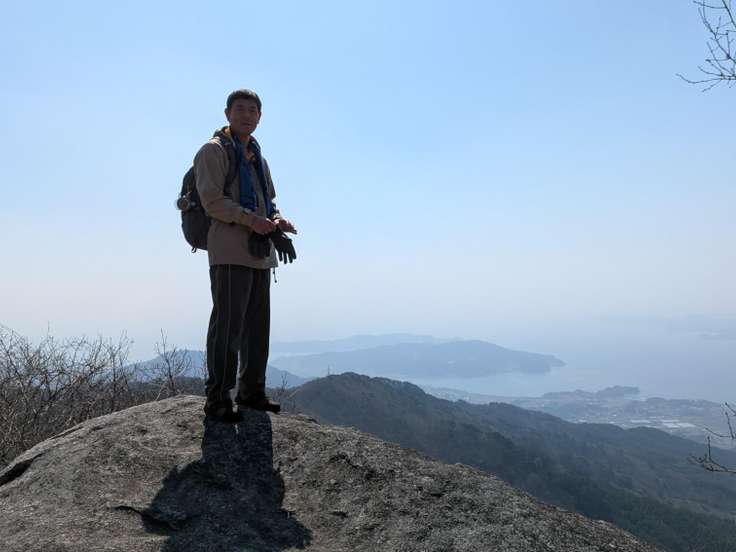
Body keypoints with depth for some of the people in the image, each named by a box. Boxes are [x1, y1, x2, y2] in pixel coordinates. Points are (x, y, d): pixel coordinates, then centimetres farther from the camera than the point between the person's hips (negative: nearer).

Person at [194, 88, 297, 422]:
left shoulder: (258, 158, 24)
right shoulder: (213, 151, 1)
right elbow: (212, 200, -11)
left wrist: (277, 219, 3)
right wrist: (251, 220, -21)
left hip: (260, 252, 8)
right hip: (230, 253, -8)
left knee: (257, 326, 11)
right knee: (227, 325, -7)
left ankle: (251, 392, 22)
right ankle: (218, 399, 2)